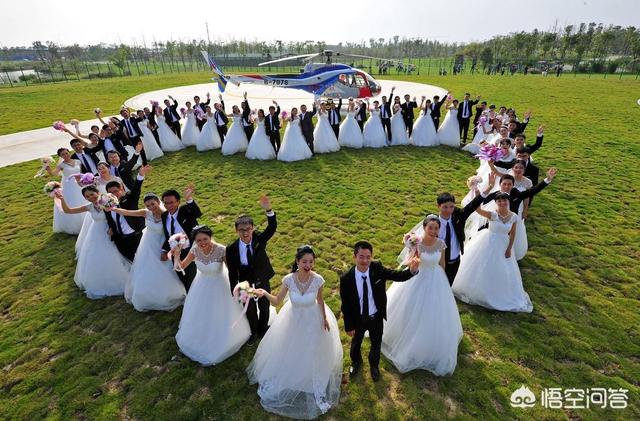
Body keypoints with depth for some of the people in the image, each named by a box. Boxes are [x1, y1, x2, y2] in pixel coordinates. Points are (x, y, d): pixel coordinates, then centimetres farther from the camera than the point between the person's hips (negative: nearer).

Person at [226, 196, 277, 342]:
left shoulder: (259, 238, -23)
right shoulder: (231, 249, -23)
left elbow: (272, 228, -40)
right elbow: (232, 272, -13)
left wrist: (269, 210, -57)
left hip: (263, 282, 1)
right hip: (246, 285, -1)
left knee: (264, 308, 25)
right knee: (250, 310, 24)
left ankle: (263, 329, 56)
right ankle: (253, 331, 55)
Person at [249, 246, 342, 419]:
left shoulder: (317, 279, -29)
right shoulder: (289, 279, -28)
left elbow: (320, 299, -9)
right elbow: (277, 301, -16)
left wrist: (325, 318, 3)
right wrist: (264, 293, -35)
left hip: (313, 320, 0)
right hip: (294, 319, 1)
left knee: (313, 352, 22)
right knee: (289, 350, 23)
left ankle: (315, 383, 53)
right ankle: (287, 376, 56)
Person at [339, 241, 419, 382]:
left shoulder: (377, 268, -22)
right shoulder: (346, 279, -27)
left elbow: (397, 275, -21)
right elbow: (345, 305, -17)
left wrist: (412, 270, -42)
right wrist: (349, 326, -9)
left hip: (376, 317, 1)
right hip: (358, 319, -1)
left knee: (376, 344, 27)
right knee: (356, 342, 28)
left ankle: (374, 365, 61)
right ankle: (356, 362, 63)